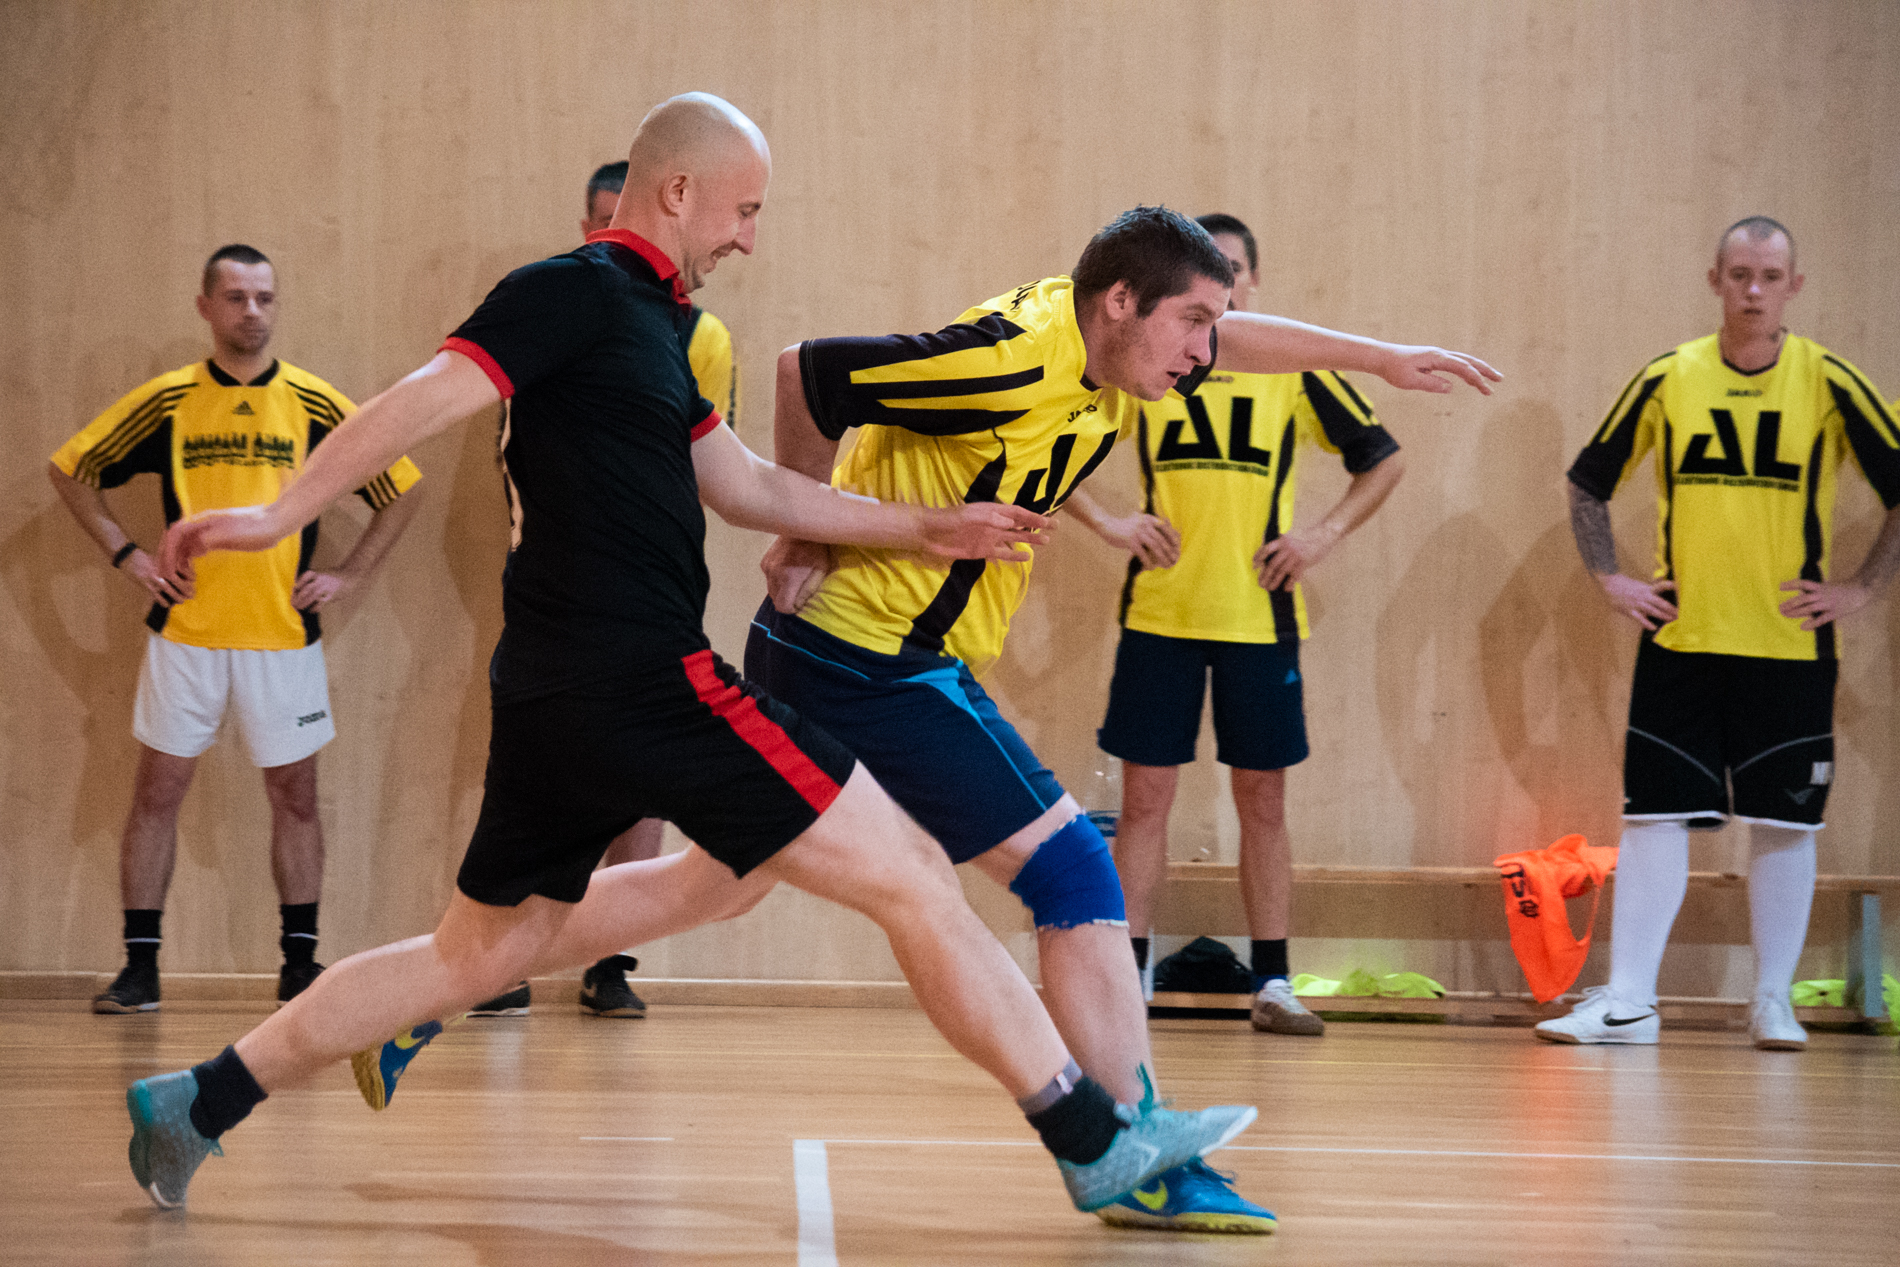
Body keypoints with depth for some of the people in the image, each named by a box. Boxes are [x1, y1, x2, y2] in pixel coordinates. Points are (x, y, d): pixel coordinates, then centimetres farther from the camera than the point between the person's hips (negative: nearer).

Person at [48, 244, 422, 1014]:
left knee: (295, 797, 5)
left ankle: (300, 965, 15)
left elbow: (402, 489, 10)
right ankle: (140, 968, 7)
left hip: (284, 634, 0)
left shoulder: (315, 404, 1)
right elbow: (70, 468, 11)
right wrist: (125, 554, 3)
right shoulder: (166, 401, 1)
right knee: (158, 792, 1)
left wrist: (350, 576, 3)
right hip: (184, 632, 0)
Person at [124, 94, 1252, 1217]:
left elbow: (745, 486, 25)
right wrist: (281, 516, -23)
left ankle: (198, 1104, 22)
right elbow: (429, 399, -16)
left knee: (476, 954, 19)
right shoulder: (578, 291, -8)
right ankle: (1098, 1143, 0)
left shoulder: (652, 321, 20)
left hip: (558, 694, 10)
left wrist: (926, 529, 23)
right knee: (914, 877, -5)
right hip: (643, 677, -10)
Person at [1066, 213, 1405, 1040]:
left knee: (1263, 798, 4)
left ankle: (1271, 983, 11)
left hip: (1260, 616, 0)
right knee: (1145, 797, 0)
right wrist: (1107, 524, -4)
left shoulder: (1293, 366, 4)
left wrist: (1324, 536, -1)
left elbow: (1384, 459, 10)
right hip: (1159, 614, 0)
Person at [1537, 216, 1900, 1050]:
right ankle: (1628, 1000, 3)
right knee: (1653, 814, -1)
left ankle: (1774, 1001, 15)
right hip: (1680, 639, 1)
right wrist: (1609, 580, 5)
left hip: (1790, 645, -1)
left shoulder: (1828, 383, -3)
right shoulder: (1668, 379, 1)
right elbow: (1588, 482, 12)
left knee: (1784, 822, 4)